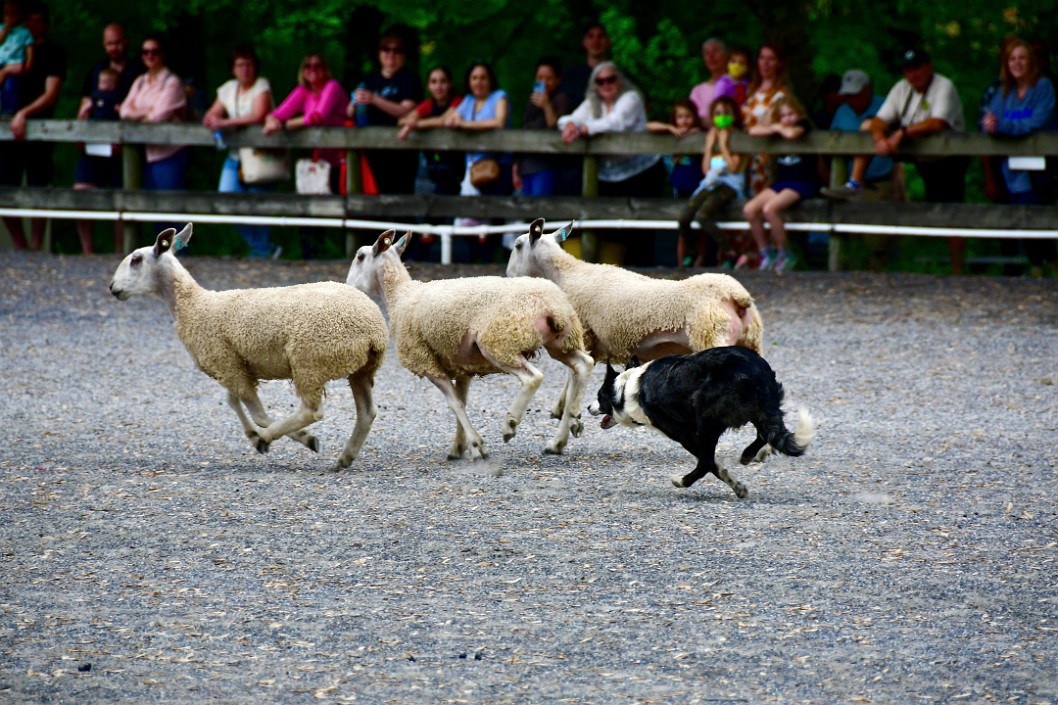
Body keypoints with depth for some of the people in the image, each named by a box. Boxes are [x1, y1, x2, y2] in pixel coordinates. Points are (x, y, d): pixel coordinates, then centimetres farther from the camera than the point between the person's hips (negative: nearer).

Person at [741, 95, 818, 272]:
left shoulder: (803, 125, -1)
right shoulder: (778, 129, 17)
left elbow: (791, 133, -23)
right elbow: (753, 131, 8)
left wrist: (778, 128, -3)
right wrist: (773, 129, -3)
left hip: (802, 183, -7)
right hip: (780, 182, 7)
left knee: (770, 208, -30)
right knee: (749, 209, -13)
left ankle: (783, 254, -16)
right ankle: (765, 254, -3)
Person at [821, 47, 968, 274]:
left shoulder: (944, 87, -17)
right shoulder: (902, 89, 2)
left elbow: (938, 124, -32)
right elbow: (880, 120, -6)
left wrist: (902, 133, -36)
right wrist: (880, 137, -29)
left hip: (946, 159, -6)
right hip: (917, 155, 6)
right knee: (868, 127, -1)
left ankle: (957, 271, -7)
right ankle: (854, 184, -8)